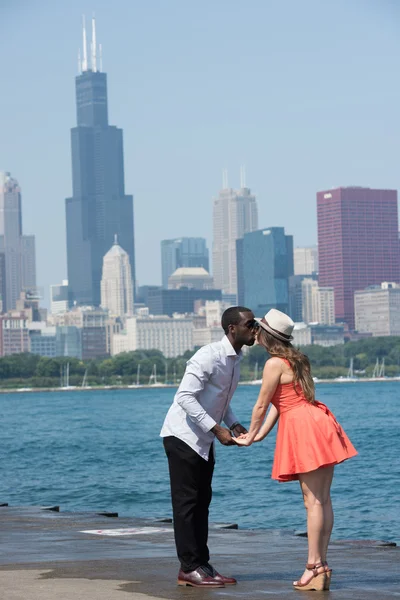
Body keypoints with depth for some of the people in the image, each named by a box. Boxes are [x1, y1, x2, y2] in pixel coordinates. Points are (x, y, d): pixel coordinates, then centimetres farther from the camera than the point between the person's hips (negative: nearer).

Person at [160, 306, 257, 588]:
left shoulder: (235, 359, 7)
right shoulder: (210, 356, -21)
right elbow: (185, 397, -27)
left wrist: (233, 424, 2)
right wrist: (217, 428, -27)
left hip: (204, 440, 9)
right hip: (183, 436, -9)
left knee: (202, 502, 10)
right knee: (186, 502, -6)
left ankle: (202, 564, 15)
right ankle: (189, 568, -4)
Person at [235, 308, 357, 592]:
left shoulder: (275, 364, -10)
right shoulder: (296, 359, 17)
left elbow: (261, 405, -3)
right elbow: (278, 404, 19)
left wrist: (250, 435, 13)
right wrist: (258, 437, 21)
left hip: (305, 429, -9)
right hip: (318, 425, 9)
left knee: (313, 500, -8)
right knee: (322, 499, 6)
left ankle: (315, 567, -7)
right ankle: (321, 565, 9)